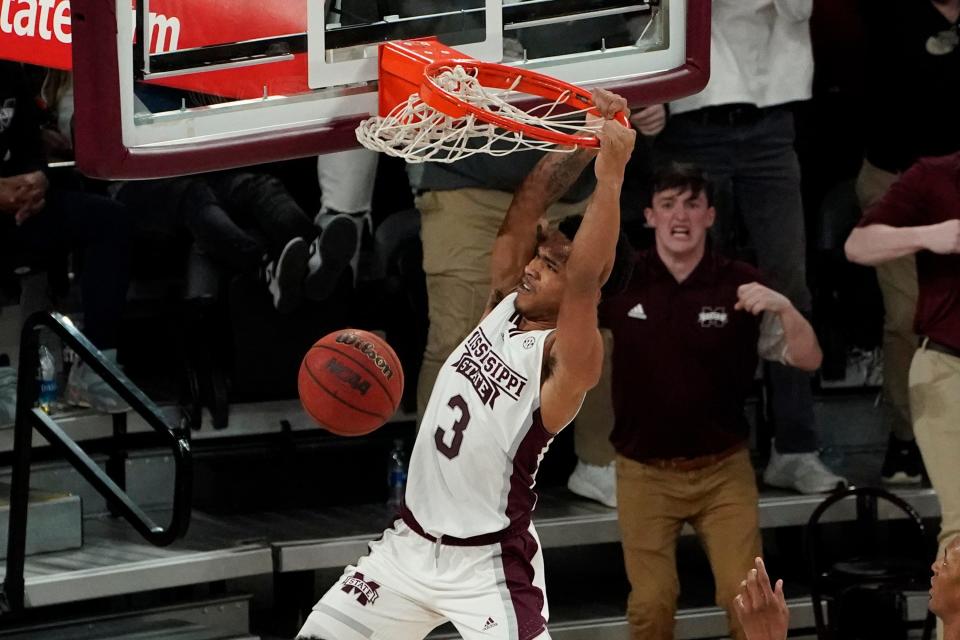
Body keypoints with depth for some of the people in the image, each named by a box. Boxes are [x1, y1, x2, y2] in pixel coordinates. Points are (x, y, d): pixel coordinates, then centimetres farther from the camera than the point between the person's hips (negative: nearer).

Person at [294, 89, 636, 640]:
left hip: (488, 564, -8)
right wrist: (582, 141, -15)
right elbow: (525, 210, -6)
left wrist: (611, 175, -40)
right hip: (410, 544, 8)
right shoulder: (504, 306, 2)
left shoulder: (567, 359, -19)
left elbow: (588, 277, -38)